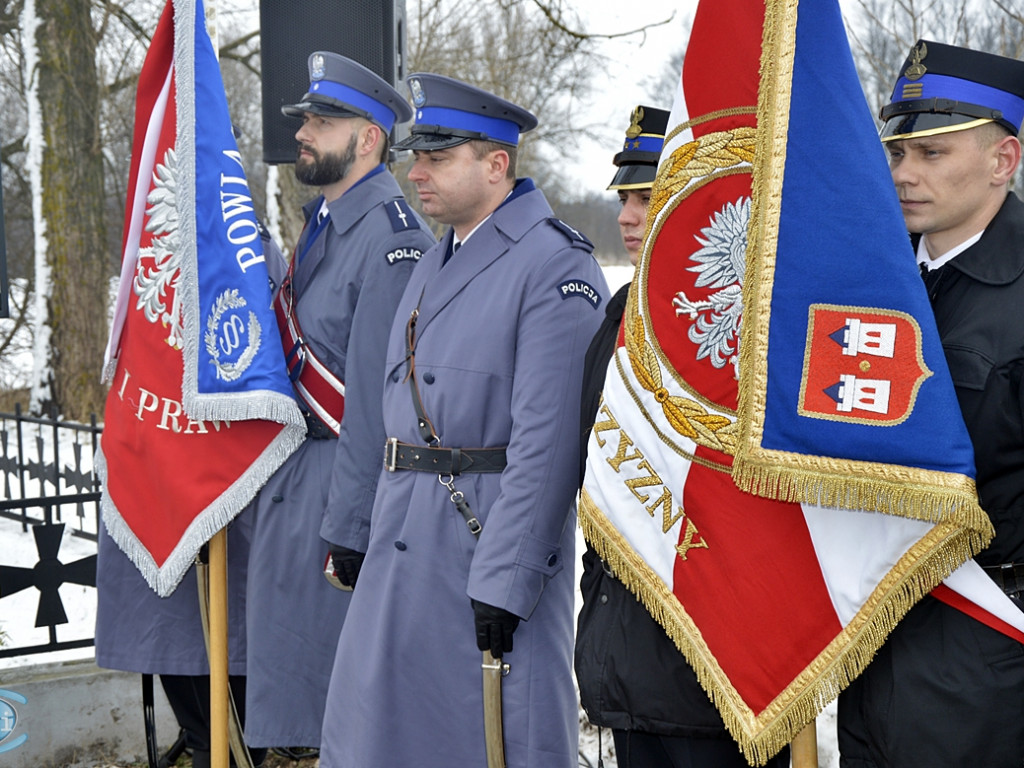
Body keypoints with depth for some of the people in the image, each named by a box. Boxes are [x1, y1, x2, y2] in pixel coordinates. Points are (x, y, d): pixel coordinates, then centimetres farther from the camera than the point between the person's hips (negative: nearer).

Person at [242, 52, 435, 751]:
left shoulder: (391, 237, -17)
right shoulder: (322, 221, 13)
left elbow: (375, 392, -20)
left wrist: (354, 524, -20)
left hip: (341, 478, -9)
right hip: (290, 470, 9)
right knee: (285, 656, 18)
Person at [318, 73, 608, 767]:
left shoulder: (556, 266, -12)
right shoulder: (435, 264, 17)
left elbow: (547, 440, -19)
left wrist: (505, 582, -21)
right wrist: (359, 532, 16)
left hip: (489, 532, -8)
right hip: (403, 545, 9)